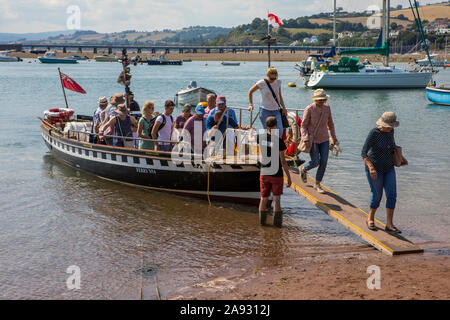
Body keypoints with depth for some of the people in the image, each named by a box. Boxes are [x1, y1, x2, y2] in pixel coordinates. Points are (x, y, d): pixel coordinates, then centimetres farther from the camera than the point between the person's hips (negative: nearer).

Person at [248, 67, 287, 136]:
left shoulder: (278, 82, 3)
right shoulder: (262, 83, -8)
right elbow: (250, 91, 7)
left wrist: (283, 107, 12)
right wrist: (251, 104, 6)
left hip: (276, 111, 3)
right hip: (265, 111, -3)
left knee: (280, 131, -11)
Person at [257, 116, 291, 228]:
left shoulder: (260, 137, -4)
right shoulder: (279, 141, -15)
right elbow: (283, 161, -13)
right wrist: (289, 177, -7)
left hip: (264, 174, 4)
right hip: (276, 174, -4)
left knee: (264, 199, 12)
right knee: (276, 200, 3)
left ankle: (262, 221, 18)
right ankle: (277, 222, 5)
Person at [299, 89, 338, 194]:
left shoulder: (327, 108, 1)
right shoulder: (309, 109, -14)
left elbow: (330, 124, 14)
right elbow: (303, 126, -11)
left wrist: (334, 138, 17)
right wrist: (306, 139, -23)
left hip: (324, 139, 5)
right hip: (312, 139, -4)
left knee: (324, 162, -2)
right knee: (315, 162, -7)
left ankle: (317, 184, 15)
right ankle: (303, 169, 28)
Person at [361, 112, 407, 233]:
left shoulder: (390, 131, 0)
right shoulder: (374, 133, -21)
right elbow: (364, 153, -25)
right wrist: (371, 168, -37)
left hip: (388, 168, 6)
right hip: (374, 168, -6)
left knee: (392, 195, -4)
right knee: (377, 196, 3)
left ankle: (389, 224, 2)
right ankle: (370, 219, 28)